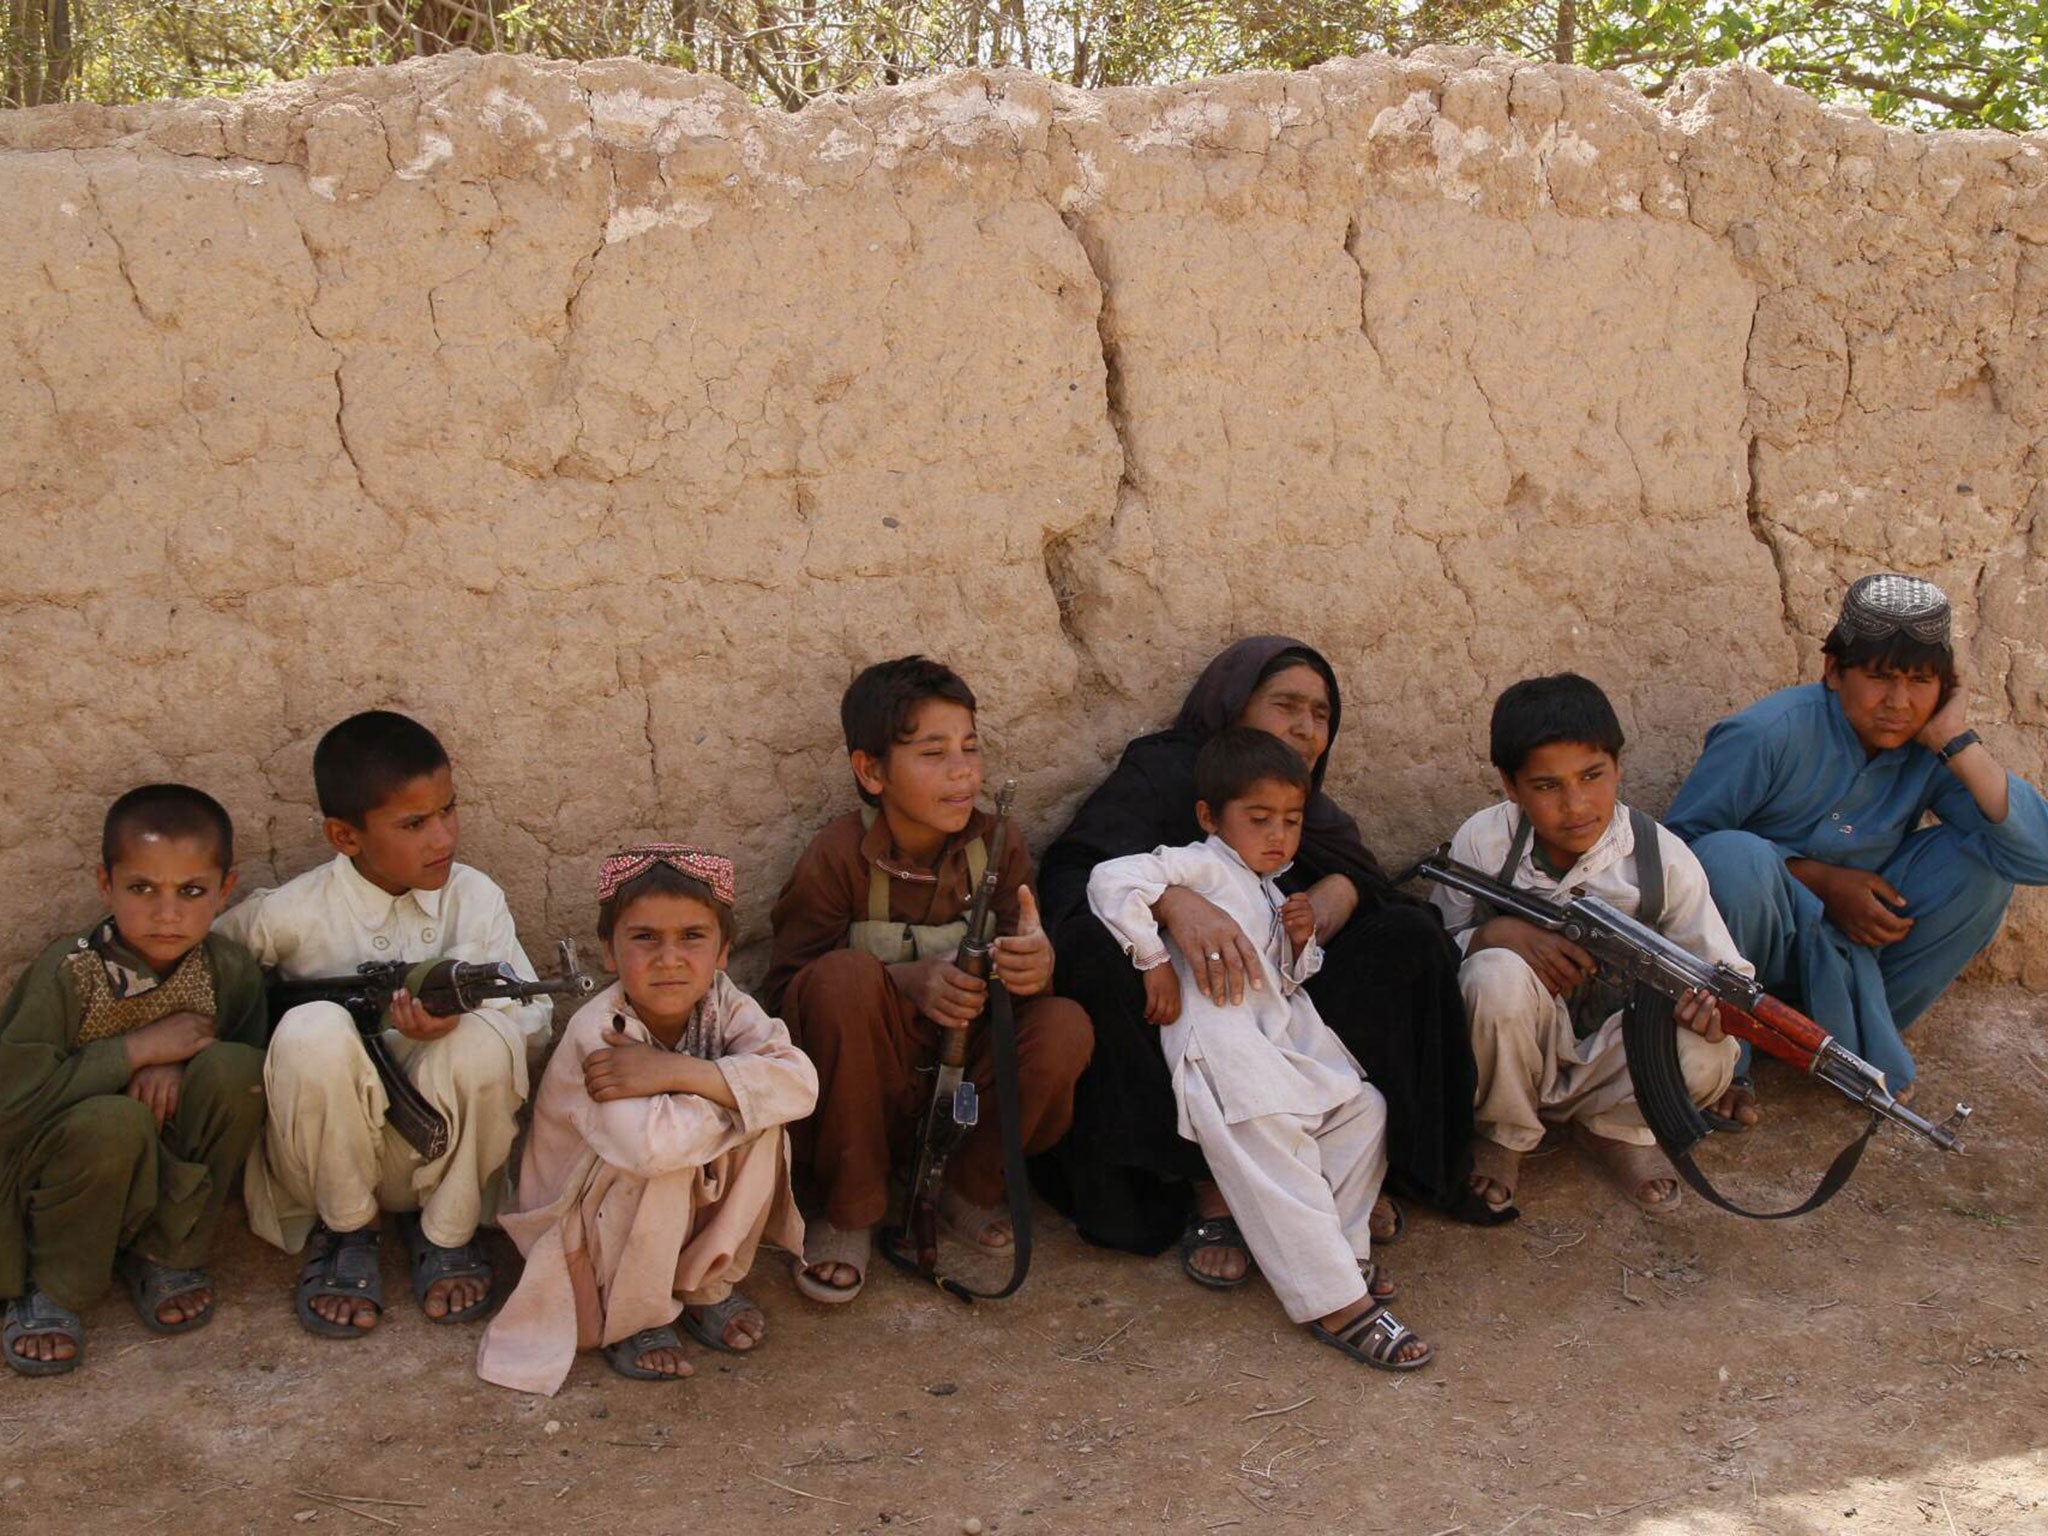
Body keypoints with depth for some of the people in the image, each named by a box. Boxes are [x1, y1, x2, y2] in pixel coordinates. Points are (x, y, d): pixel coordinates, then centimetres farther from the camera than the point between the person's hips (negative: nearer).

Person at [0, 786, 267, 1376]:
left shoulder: (229, 969, -8)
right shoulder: (68, 973, -19)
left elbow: (255, 1079, -1)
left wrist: (176, 1067, -21)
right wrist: (138, 1050, -24)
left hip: (172, 1166, 4)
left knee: (233, 1068, -23)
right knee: (115, 1120, -37)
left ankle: (163, 1254, -6)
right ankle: (52, 1290, -11)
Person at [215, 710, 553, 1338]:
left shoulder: (475, 898, -2)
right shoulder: (290, 915, -7)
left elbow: (534, 1011, -7)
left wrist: (458, 1014, -27)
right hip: (332, 1156, -1)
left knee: (487, 1040, -31)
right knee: (313, 1030, -33)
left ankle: (446, 1233, -3)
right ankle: (345, 1232, -5)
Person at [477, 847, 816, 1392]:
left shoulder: (726, 1007, -14)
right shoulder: (595, 1034, -30)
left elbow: (800, 1083, -31)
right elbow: (649, 1142, -46)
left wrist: (679, 1071, -38)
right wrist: (735, 1088, -30)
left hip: (698, 1211, 5)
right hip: (583, 1227, -5)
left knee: (763, 1123, -19)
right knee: (661, 1161, -33)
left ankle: (707, 1286, 3)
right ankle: (630, 1320, -6)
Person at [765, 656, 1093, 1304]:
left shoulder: (997, 848, -1)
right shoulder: (838, 856, -12)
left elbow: (1023, 959, -3)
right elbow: (783, 989, -15)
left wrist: (1039, 964, -30)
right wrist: (906, 981, -31)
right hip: (865, 1093, -3)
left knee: (1064, 1026, -25)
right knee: (845, 975, -32)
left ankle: (971, 1189, 2)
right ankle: (849, 1213, -15)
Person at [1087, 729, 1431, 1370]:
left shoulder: (1269, 891, 26)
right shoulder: (1202, 865, 0)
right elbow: (1113, 882, -16)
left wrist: (1301, 942, 7)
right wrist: (1155, 963, -12)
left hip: (1286, 1040, 10)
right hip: (1221, 1046, -9)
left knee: (1363, 1107, 2)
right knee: (1278, 1167, -18)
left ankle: (1339, 1246, 8)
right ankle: (1337, 1305, -21)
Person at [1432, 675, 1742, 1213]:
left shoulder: (1664, 859, -12)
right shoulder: (1483, 842, -14)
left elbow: (1729, 972, -6)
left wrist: (1717, 1001, -32)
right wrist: (1497, 934, -26)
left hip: (1609, 1056, 1)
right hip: (1516, 1057, -1)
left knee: (1705, 1058, -30)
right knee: (1497, 974, -33)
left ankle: (1612, 1125, 6)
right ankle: (1504, 1134, -3)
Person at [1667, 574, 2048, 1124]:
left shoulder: (1929, 750, -6)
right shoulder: (1768, 735, -19)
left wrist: (1959, 743, -23)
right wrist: (1819, 878, -21)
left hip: (1852, 944, 5)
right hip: (1756, 937, -5)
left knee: (1980, 859, -12)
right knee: (1734, 857, -36)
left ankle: (1860, 1035, -3)